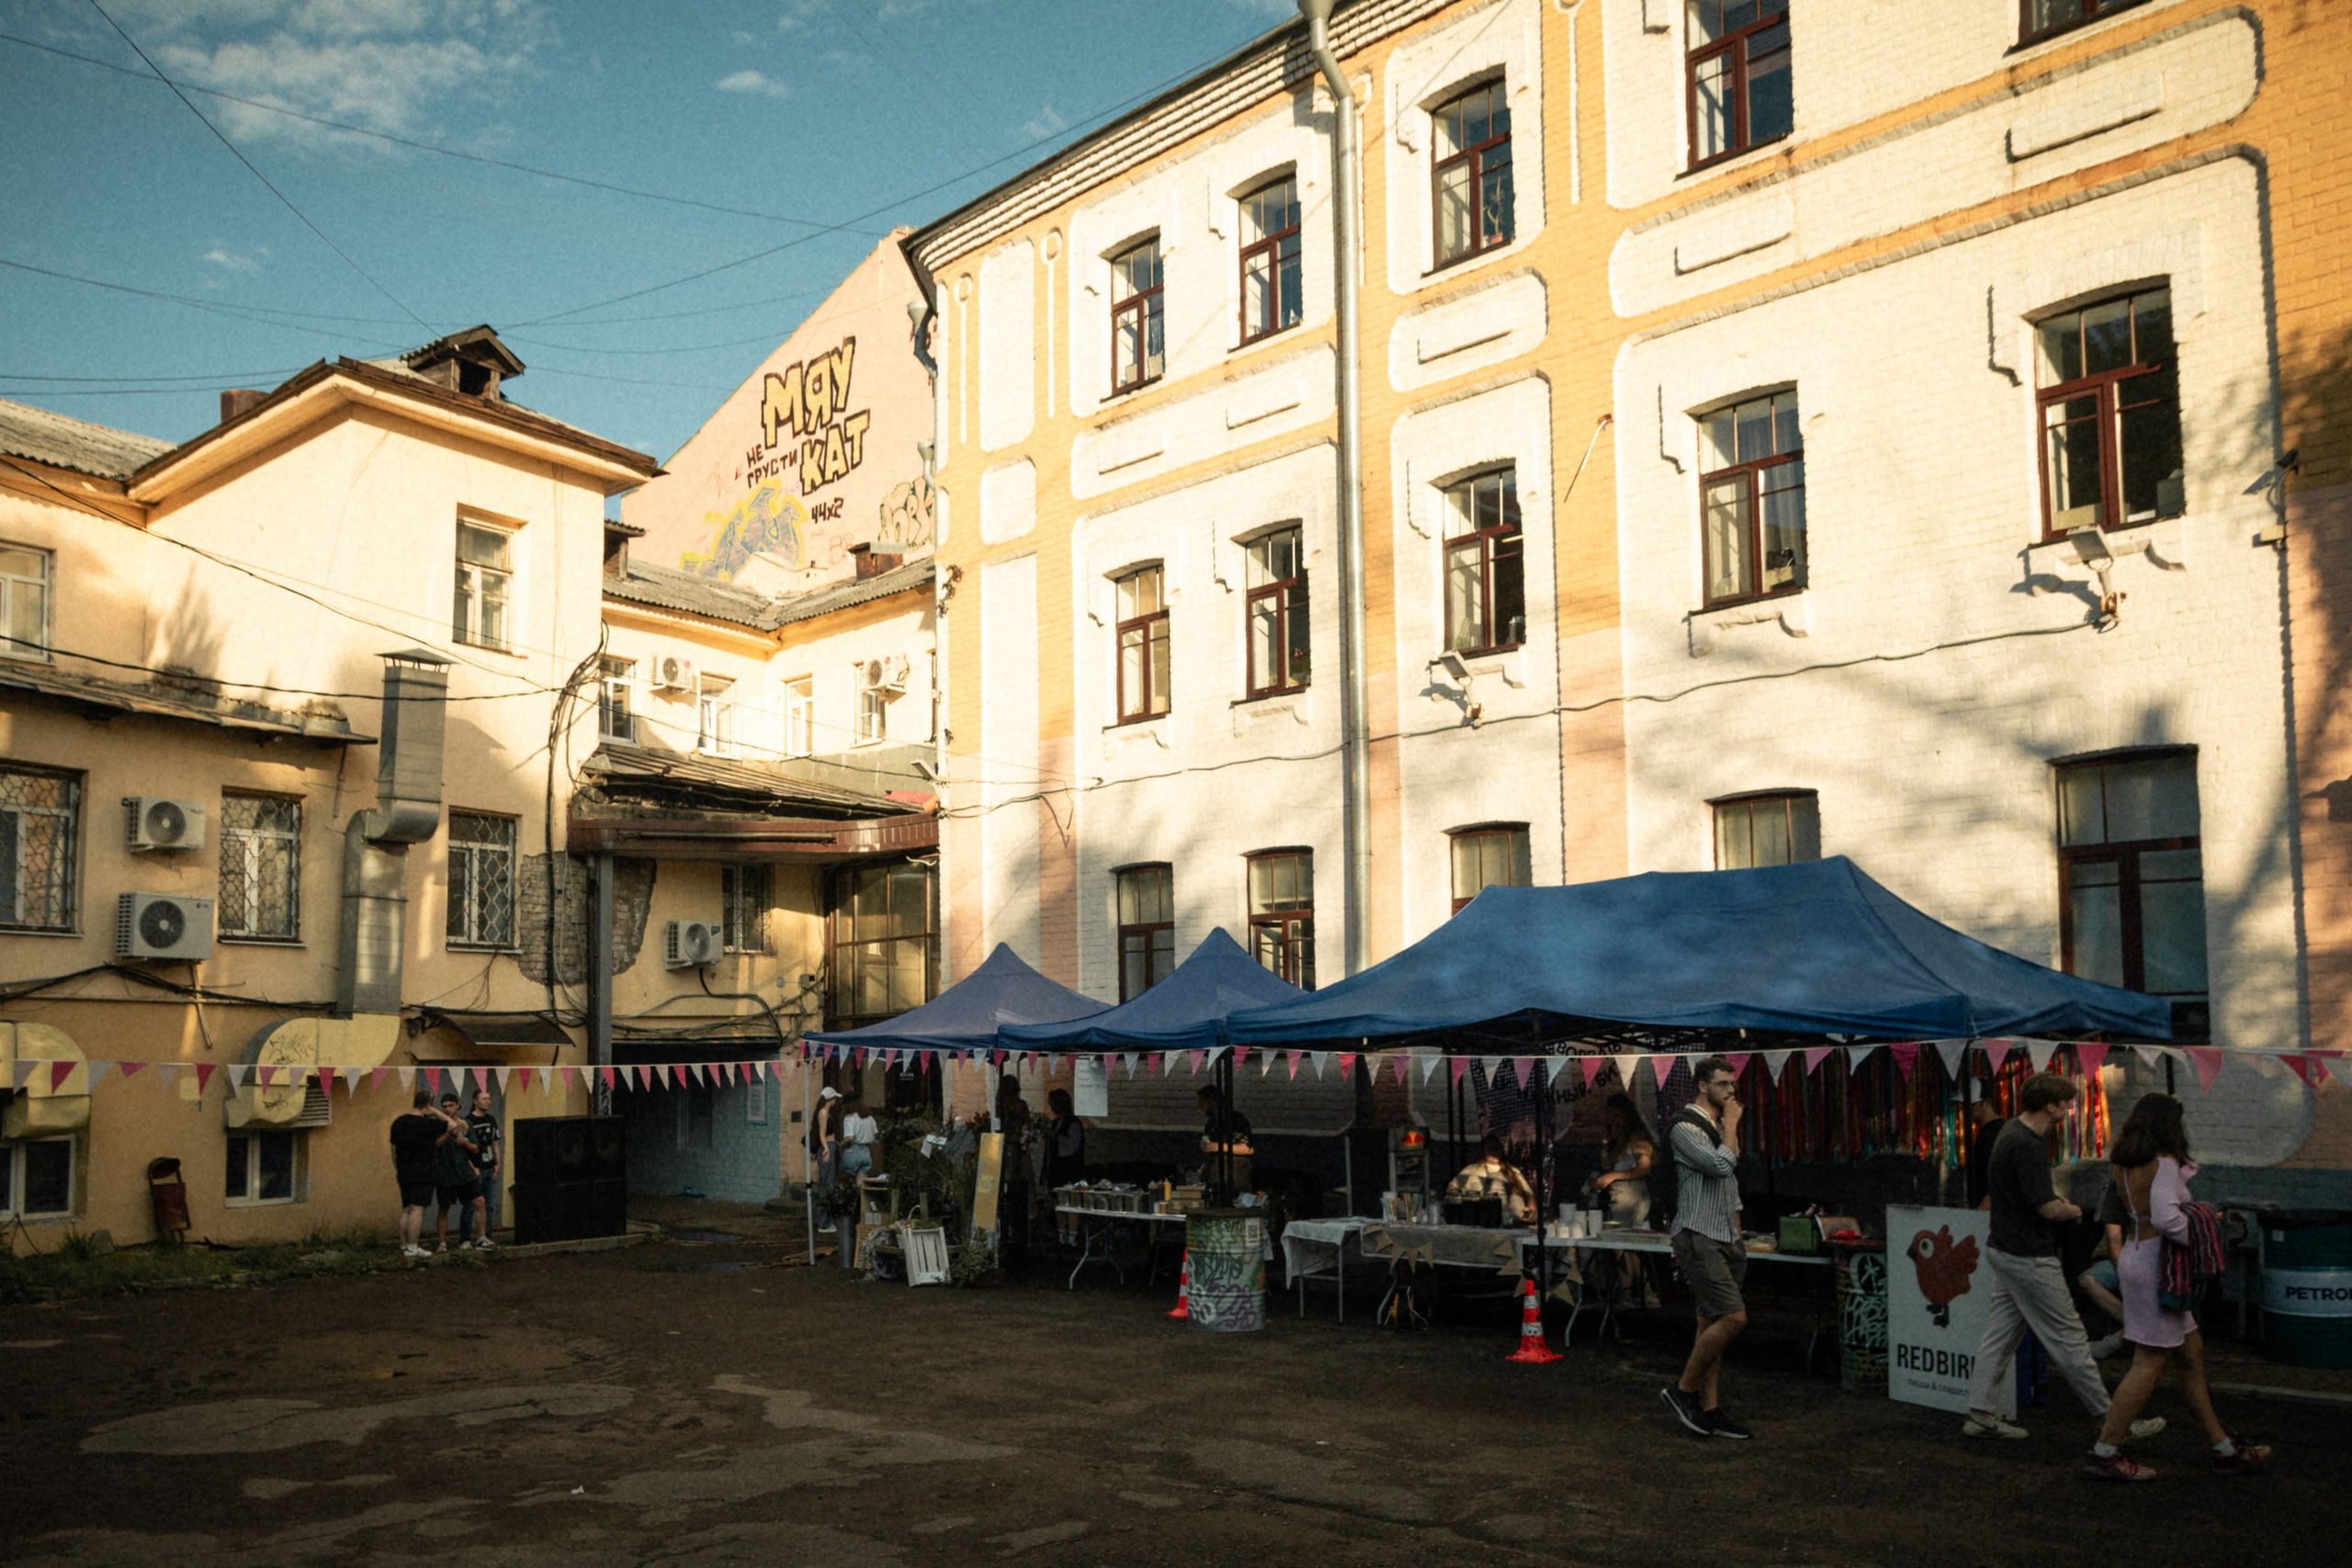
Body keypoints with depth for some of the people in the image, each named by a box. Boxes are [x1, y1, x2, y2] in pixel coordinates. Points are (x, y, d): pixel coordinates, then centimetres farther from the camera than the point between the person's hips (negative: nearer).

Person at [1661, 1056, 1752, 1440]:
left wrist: (1737, 1237, 20)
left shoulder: (1722, 1127, 17)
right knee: (1733, 1317, -15)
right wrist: (1732, 1124, -11)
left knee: (1712, 1324, 9)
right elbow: (1720, 1165, -25)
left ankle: (1711, 1409, 12)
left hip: (1725, 1240, 9)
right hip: (1699, 1239, -8)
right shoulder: (1685, 1128, -12)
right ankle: (1684, 1390, -2)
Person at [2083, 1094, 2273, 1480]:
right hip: (2154, 1263, -9)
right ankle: (2104, 1453, -1)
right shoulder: (2163, 1163, -16)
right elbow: (2165, 1216, -28)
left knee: (2192, 1353, 16)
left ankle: (2224, 1448, 24)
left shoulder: (2123, 1164, 8)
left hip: (2136, 1256, 9)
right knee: (2150, 1362, -4)